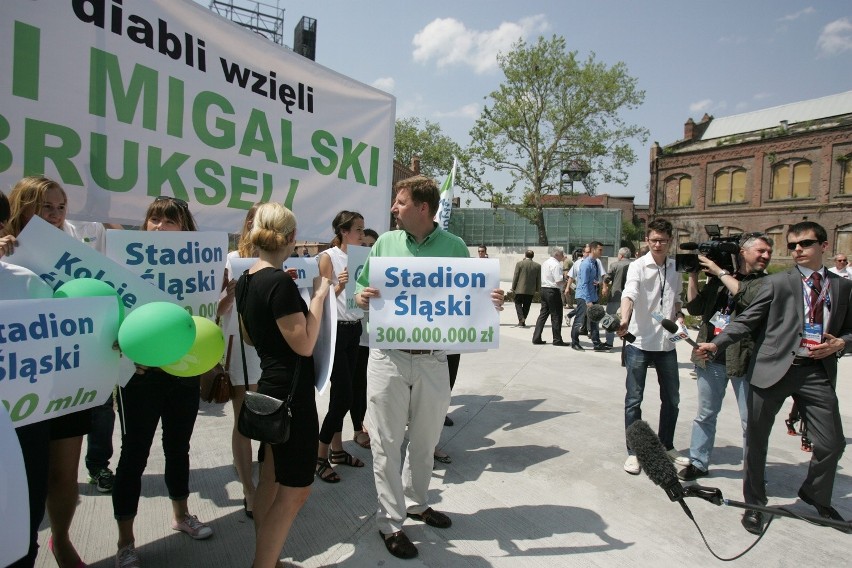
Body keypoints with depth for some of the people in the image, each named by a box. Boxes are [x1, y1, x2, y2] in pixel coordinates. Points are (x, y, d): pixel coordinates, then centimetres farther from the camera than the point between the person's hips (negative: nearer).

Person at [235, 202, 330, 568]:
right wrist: (319, 294, -13)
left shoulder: (246, 280, 6)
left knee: (271, 479, 20)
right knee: (295, 489, 1)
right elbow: (304, 344, -21)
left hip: (268, 387, 10)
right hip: (291, 391, -10)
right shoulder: (280, 282, -22)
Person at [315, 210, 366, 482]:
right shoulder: (328, 257, -9)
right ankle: (320, 455, 8)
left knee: (341, 392, 13)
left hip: (355, 328, 6)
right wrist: (340, 285, -29)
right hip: (335, 329, -6)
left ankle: (337, 449, 25)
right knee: (344, 395, -7)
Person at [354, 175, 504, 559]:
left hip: (433, 359, 1)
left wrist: (491, 302, -16)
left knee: (425, 439, 18)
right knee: (387, 442, 6)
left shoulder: (454, 247, 1)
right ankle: (390, 522, 24)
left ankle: (416, 502, 42)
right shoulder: (385, 243, 3)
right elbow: (362, 288, 5)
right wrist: (360, 297, -17)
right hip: (388, 356, 0)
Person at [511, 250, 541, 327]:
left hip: (520, 289, -3)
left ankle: (521, 319, -11)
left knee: (518, 303, 8)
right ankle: (523, 321, 13)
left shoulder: (519, 264, -7)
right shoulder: (538, 266, 2)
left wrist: (513, 287, 2)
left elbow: (515, 277, -5)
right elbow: (539, 279, 5)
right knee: (526, 306, 11)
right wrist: (537, 289, 14)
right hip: (531, 290, 3)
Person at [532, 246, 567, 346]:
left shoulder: (545, 263, 15)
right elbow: (559, 281, -21)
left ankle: (536, 338, 11)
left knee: (543, 314, 11)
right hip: (553, 291, -9)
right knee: (556, 316, 1)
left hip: (544, 289, 9)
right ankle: (557, 340, 7)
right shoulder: (556, 265, -15)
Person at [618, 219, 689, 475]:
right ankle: (633, 452, 15)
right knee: (634, 399, 2)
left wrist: (679, 315, 1)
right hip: (640, 342, -5)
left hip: (666, 342, 6)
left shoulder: (676, 267, 8)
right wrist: (624, 321, -46)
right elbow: (629, 294, -28)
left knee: (672, 398, 16)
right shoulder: (638, 266, -10)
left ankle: (667, 446, 35)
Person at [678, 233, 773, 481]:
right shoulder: (719, 279, 10)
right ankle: (698, 462, 27)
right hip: (712, 357, 4)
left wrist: (720, 272, -13)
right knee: (705, 414, 14)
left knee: (751, 420, 5)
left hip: (745, 358, -3)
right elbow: (695, 307, 8)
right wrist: (693, 276, 1)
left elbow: (749, 296, -22)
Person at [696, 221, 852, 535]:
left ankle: (816, 497, 35)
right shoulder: (777, 283, 1)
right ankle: (754, 503, 26)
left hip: (817, 371, 3)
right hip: (774, 368, -2)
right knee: (757, 439, 6)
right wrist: (716, 343, -17)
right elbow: (746, 320, -4)